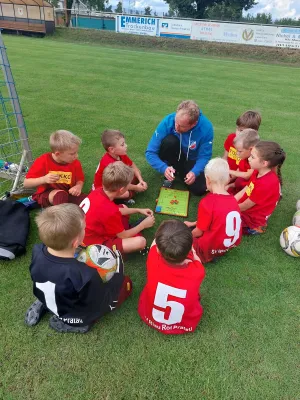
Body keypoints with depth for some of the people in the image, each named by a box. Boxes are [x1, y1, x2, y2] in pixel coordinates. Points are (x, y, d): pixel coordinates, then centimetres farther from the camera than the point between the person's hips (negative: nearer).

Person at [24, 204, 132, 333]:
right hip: (77, 318, -5)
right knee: (126, 283, 7)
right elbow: (100, 306, -23)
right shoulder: (86, 276, -41)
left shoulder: (37, 251, -24)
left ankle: (43, 306, 14)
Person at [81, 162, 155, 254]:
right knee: (140, 241, -26)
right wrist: (143, 224, -2)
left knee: (123, 207, 21)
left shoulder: (98, 192, -11)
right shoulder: (109, 210, -34)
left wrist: (138, 210, 12)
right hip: (96, 243, -8)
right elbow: (123, 236, -16)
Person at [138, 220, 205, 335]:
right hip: (186, 325, 0)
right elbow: (196, 258, -7)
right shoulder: (197, 271, -35)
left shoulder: (154, 260, -36)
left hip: (150, 318, 1)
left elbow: (155, 243, -9)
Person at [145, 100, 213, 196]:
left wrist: (194, 172, -37)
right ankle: (170, 174, -9)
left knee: (199, 189, -21)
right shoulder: (168, 121, -28)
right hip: (173, 158, -1)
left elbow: (204, 156, -18)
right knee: (169, 141, -33)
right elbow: (150, 152, -24)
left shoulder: (206, 127, -27)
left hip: (191, 162, 1)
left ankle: (180, 172, 10)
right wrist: (164, 168, -41)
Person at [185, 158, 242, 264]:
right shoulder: (233, 199, -2)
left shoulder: (207, 202, -24)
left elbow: (199, 232, -13)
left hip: (211, 249, -8)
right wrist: (193, 224, 22)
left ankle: (206, 255, -4)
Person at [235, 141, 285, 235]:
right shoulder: (258, 173, -5)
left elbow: (244, 206, -23)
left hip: (252, 221, -8)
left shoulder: (266, 184, -33)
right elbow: (244, 191, 2)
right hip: (245, 210, 8)